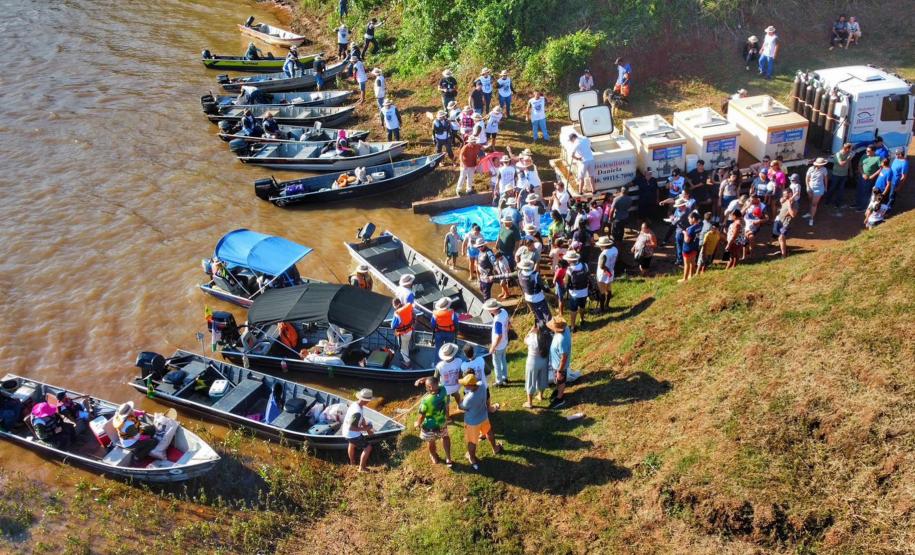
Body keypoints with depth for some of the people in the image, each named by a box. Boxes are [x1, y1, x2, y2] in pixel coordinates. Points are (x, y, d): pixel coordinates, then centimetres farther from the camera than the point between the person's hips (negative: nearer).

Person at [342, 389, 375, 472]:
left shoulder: (355, 404, -8)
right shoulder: (357, 412, -37)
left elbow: (362, 419, 4)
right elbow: (351, 427, -33)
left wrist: (368, 430, 0)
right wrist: (364, 429, -24)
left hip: (346, 432, 10)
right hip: (352, 434, -10)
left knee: (352, 444, 35)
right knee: (368, 447, 2)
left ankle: (352, 462, 61)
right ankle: (361, 468, 14)